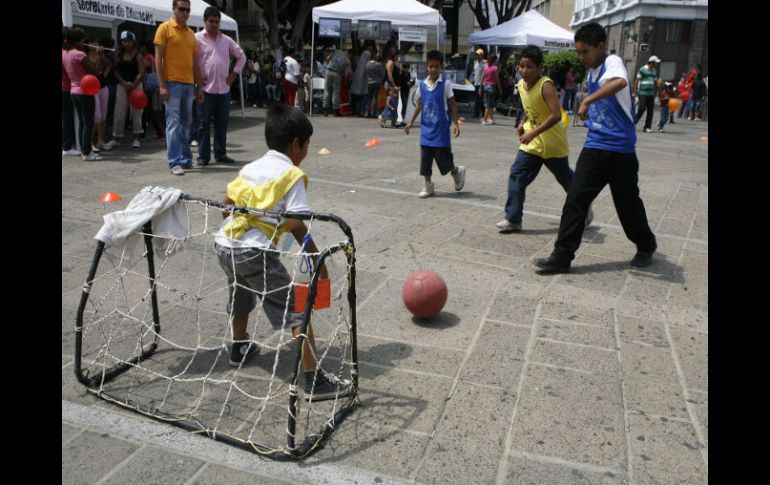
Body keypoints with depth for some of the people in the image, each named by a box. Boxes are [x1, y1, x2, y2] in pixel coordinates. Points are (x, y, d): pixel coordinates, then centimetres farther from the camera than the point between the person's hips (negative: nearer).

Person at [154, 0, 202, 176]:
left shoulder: (191, 33, 16)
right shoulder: (165, 28, -1)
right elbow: (158, 58, -6)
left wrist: (199, 87, 14)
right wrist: (162, 85, -14)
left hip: (189, 84, 6)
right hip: (173, 83, -6)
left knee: (186, 123, 10)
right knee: (173, 123, -8)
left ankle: (185, 158, 18)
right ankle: (175, 163, -8)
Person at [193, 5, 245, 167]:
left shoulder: (226, 40, 12)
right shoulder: (197, 38, -2)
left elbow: (241, 56, 22)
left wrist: (234, 74, 12)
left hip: (223, 88, 5)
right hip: (206, 88, -5)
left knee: (222, 123, 9)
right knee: (204, 123, -2)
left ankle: (220, 154, 18)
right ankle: (203, 156, 3)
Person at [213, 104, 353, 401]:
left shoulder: (250, 167, 16)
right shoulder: (291, 175, -5)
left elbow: (227, 204, 21)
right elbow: (297, 225, -13)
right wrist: (317, 260, -7)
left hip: (223, 244, 8)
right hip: (255, 251, -8)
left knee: (241, 296, 33)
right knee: (295, 311, -4)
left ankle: (239, 348, 55)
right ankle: (314, 380, -7)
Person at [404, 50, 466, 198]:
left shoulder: (445, 84, -6)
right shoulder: (422, 84, 5)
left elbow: (452, 105, -4)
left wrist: (455, 123, -12)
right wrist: (411, 122, 15)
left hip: (441, 127, -4)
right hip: (426, 127, 4)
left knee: (443, 155, -1)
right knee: (425, 157, 3)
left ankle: (457, 172, 29)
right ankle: (428, 186, 14)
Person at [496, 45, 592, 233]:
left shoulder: (545, 85, -22)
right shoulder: (521, 85, 0)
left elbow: (555, 115, -32)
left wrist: (533, 133, -35)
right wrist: (523, 124, 4)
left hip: (553, 143, -6)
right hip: (532, 143, 6)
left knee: (565, 178, 13)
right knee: (516, 176, -7)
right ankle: (513, 219, -4)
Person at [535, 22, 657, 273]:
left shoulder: (613, 62, -12)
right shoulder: (590, 73, 12)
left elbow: (620, 82, -37)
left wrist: (587, 101, -37)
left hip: (620, 150, -6)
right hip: (594, 147, 6)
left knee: (628, 203, 8)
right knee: (575, 200, -5)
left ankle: (646, 246, 34)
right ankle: (561, 257, -3)